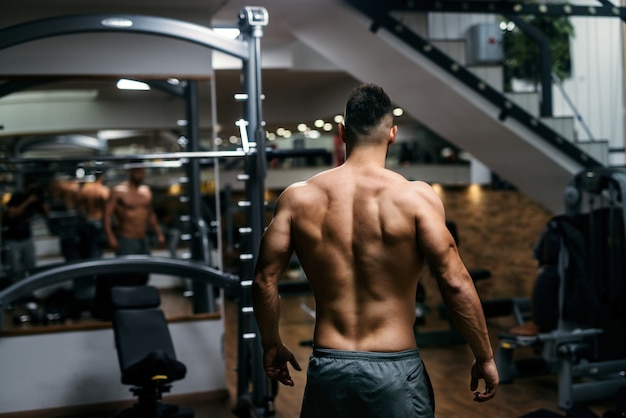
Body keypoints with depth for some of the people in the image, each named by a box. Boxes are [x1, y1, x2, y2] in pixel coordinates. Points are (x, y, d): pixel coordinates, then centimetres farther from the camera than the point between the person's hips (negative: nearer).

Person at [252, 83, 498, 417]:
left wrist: (271, 345, 16)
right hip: (395, 371, -2)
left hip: (328, 368, 2)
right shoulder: (416, 197, -10)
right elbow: (455, 283, -12)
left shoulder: (297, 198, -2)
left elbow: (264, 280, 1)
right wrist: (485, 357, -1)